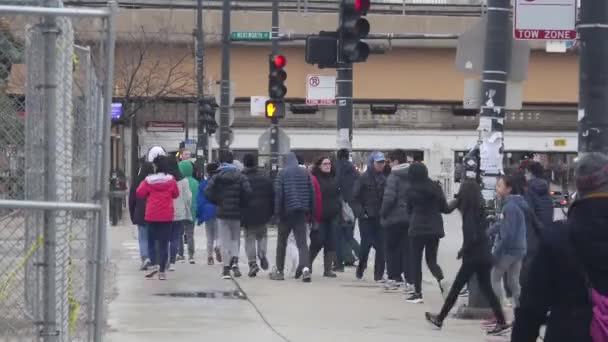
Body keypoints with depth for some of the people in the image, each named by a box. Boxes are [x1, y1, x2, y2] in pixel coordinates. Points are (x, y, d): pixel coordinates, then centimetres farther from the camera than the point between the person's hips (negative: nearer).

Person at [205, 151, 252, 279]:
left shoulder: (217, 177, -2)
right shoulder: (240, 176, -2)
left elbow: (208, 192, -12)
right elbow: (247, 192, -13)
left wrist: (217, 202, 4)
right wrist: (242, 205, 3)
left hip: (222, 212, 0)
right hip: (236, 212, 0)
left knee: (225, 240, 4)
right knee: (236, 238, 14)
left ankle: (226, 267, 1)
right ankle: (235, 261, -6)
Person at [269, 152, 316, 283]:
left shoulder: (282, 173, -3)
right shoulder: (305, 173, 7)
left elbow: (278, 193, -10)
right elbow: (312, 193, 7)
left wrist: (277, 212, -8)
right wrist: (311, 212, 11)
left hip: (287, 210, -2)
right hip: (302, 212, 2)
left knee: (282, 241, 12)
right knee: (302, 242, -2)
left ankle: (279, 271, 16)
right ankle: (305, 268, -23)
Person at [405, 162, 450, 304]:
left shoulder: (411, 190, -8)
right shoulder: (435, 187, -2)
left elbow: (409, 210, 1)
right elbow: (445, 208, 2)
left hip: (417, 228, -3)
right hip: (435, 228, 3)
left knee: (416, 261, 7)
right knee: (431, 260, 14)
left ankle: (418, 293, 5)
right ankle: (441, 279, -15)